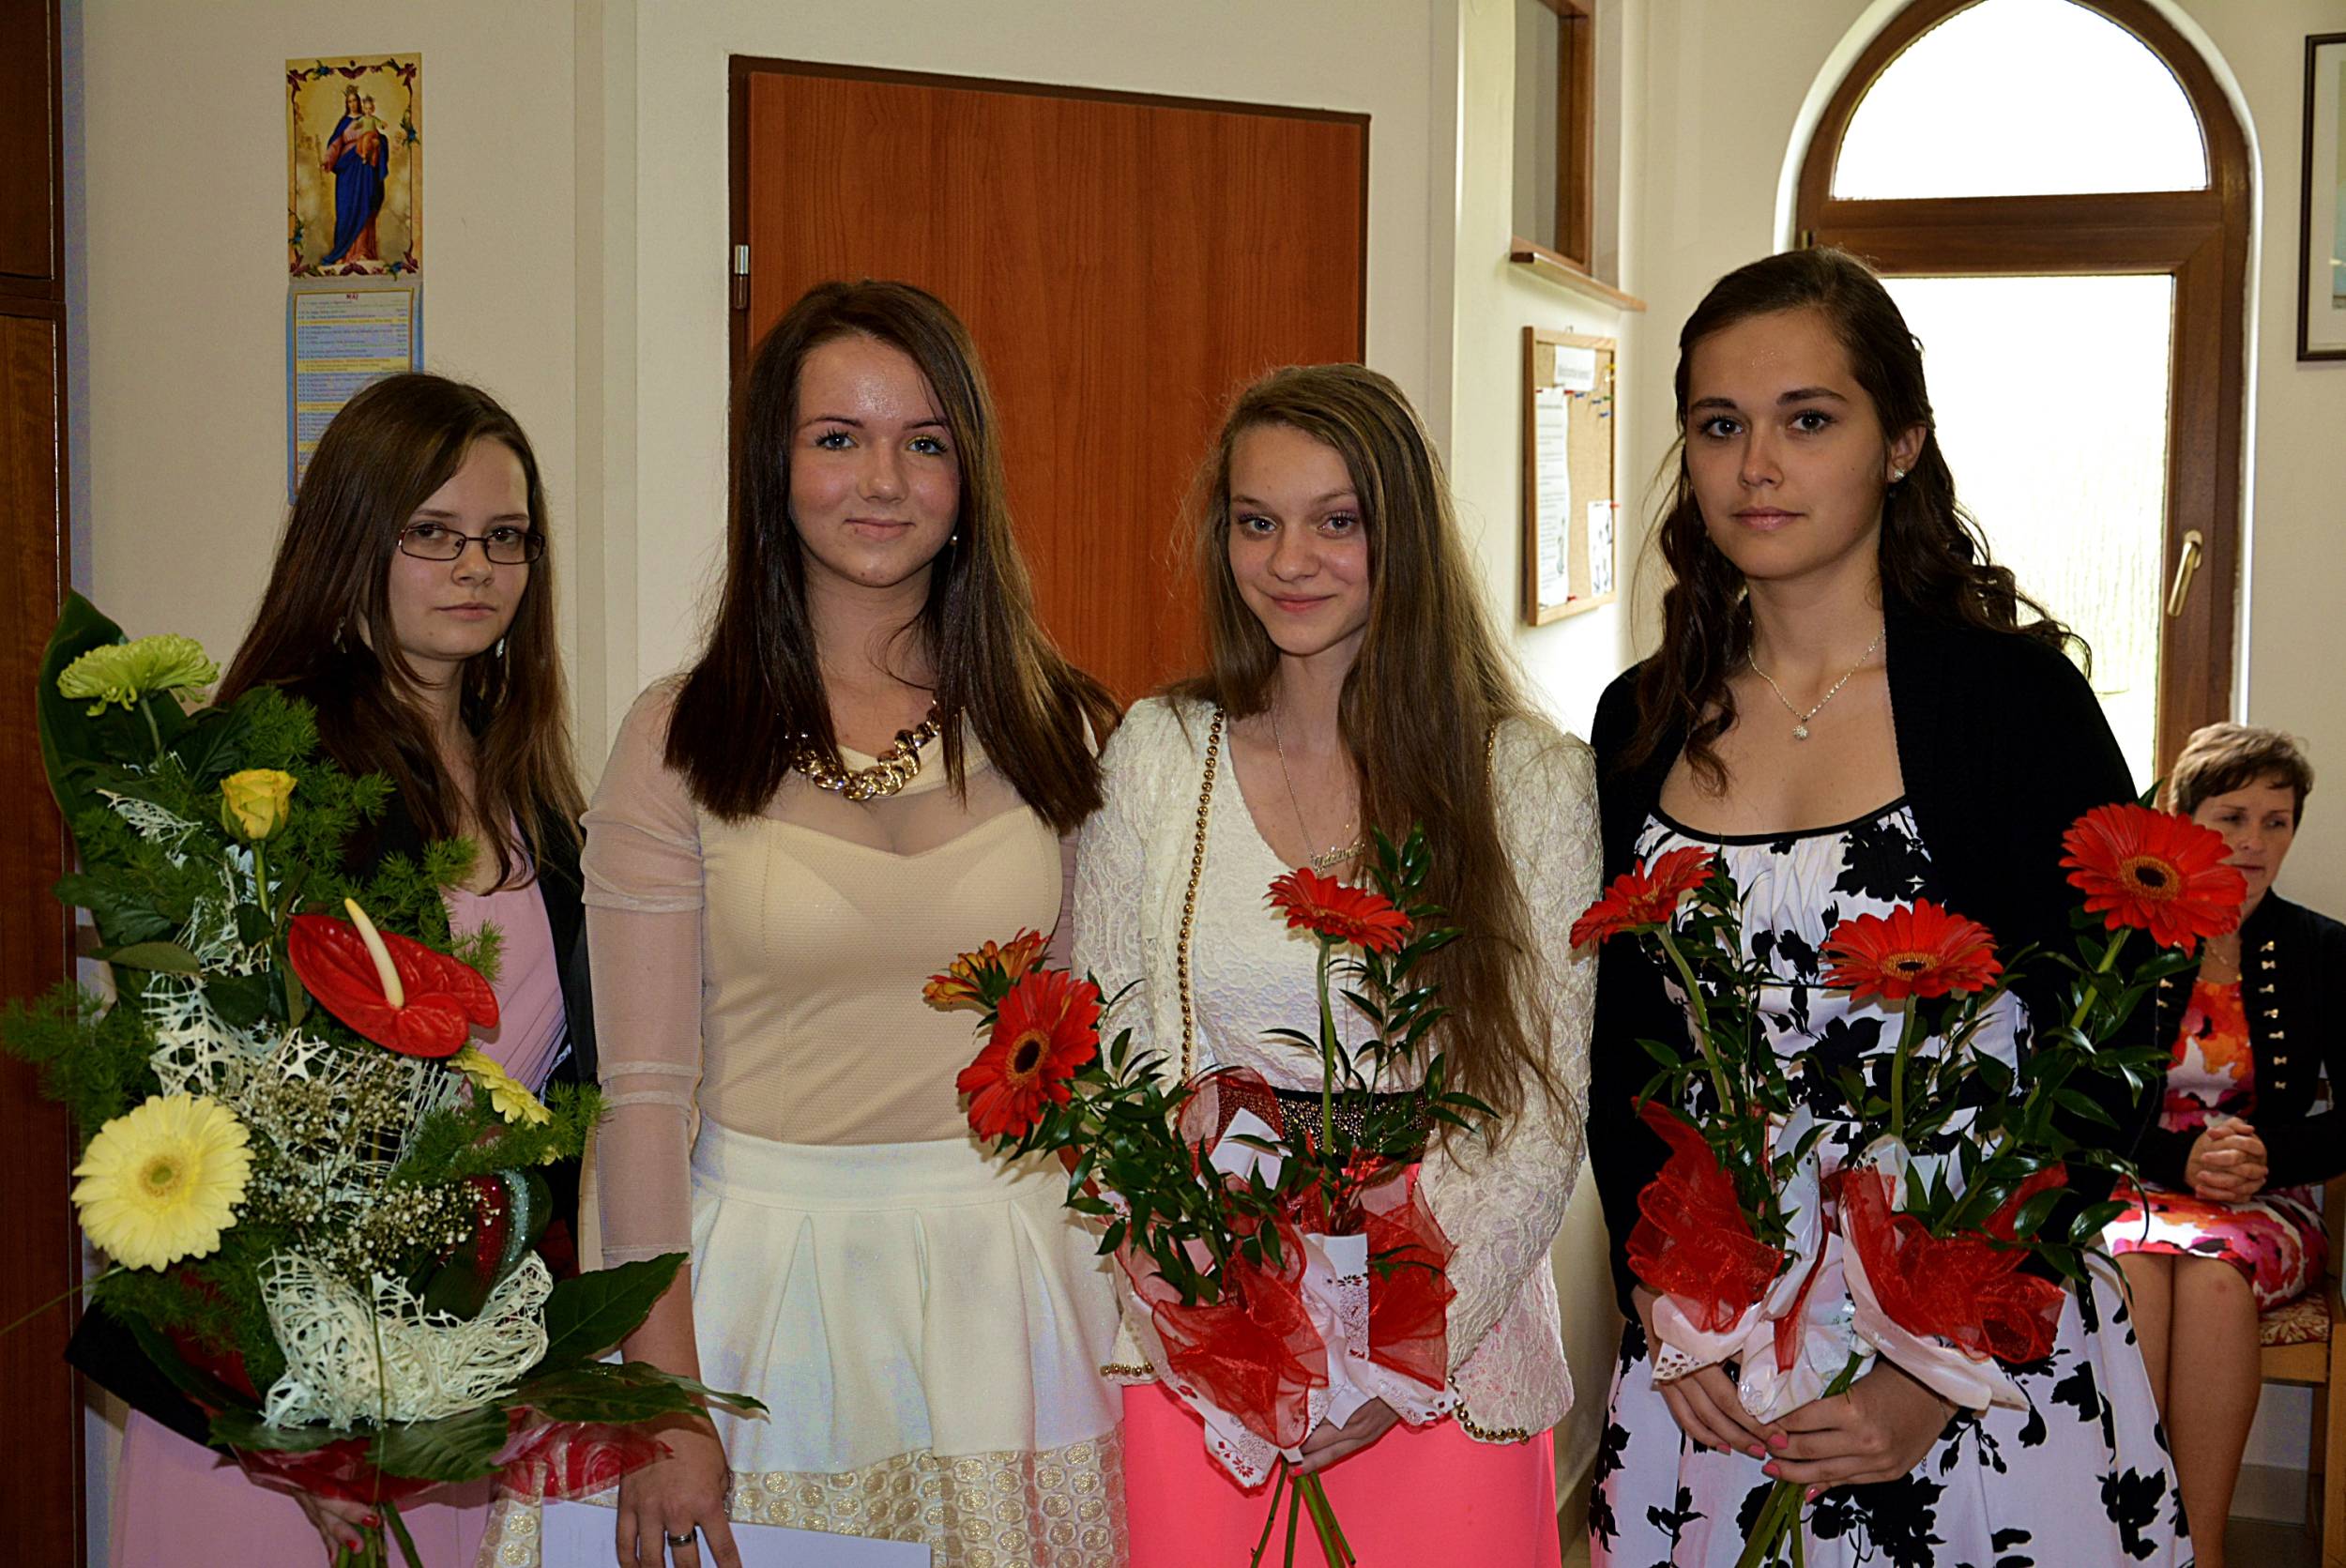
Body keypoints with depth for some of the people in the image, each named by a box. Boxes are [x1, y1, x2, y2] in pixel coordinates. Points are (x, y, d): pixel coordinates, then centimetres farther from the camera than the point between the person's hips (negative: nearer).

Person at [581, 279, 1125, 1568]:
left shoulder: (1061, 730, 4)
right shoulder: (679, 740, -2)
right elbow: (644, 1092, -5)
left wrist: (1145, 1325, 5)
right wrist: (664, 1403, -9)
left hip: (1012, 1280, 2)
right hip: (764, 1283, -1)